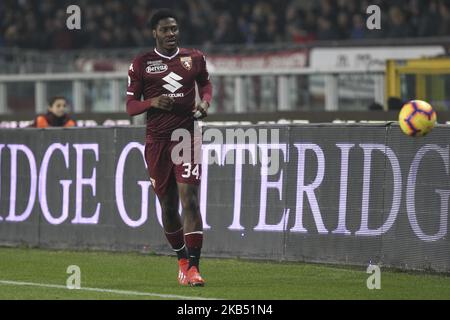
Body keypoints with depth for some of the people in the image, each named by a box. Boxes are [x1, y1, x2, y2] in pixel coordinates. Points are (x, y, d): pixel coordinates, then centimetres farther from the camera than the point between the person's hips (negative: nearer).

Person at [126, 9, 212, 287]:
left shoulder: (195, 58, 6)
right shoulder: (141, 64, 3)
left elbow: (206, 83, 25)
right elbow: (131, 105, 4)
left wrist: (205, 102, 4)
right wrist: (152, 102, -16)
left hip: (187, 136, -1)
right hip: (157, 140, 1)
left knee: (190, 199, -14)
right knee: (168, 205, 8)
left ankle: (192, 268, -17)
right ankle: (182, 260, 28)